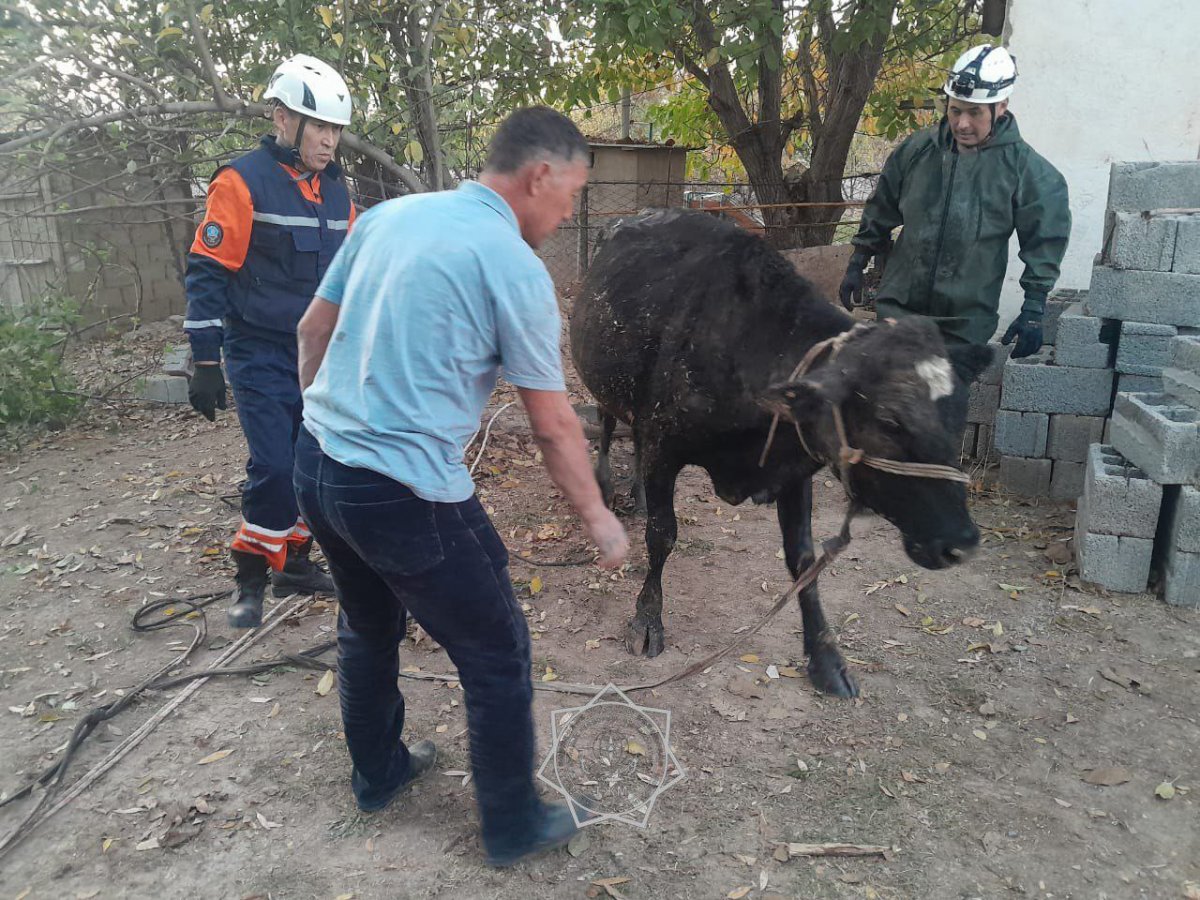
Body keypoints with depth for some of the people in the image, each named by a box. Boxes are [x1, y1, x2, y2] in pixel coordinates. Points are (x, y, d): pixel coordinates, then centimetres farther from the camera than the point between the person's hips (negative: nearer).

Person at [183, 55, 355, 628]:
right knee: (274, 466, -11)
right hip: (261, 356, -6)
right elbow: (207, 273, -10)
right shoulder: (243, 183, -10)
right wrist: (205, 363, -12)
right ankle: (249, 580, 9)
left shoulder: (335, 190, 10)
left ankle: (293, 564, 26)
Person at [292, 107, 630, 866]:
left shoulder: (388, 215, 7)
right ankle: (515, 826, 28)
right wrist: (598, 518, 5)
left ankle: (378, 775, 48)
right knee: (498, 656, 11)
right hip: (405, 496, -8)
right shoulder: (515, 267, -13)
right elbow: (553, 425, -9)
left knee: (368, 628, 28)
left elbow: (313, 331, 14)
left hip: (315, 465, 8)